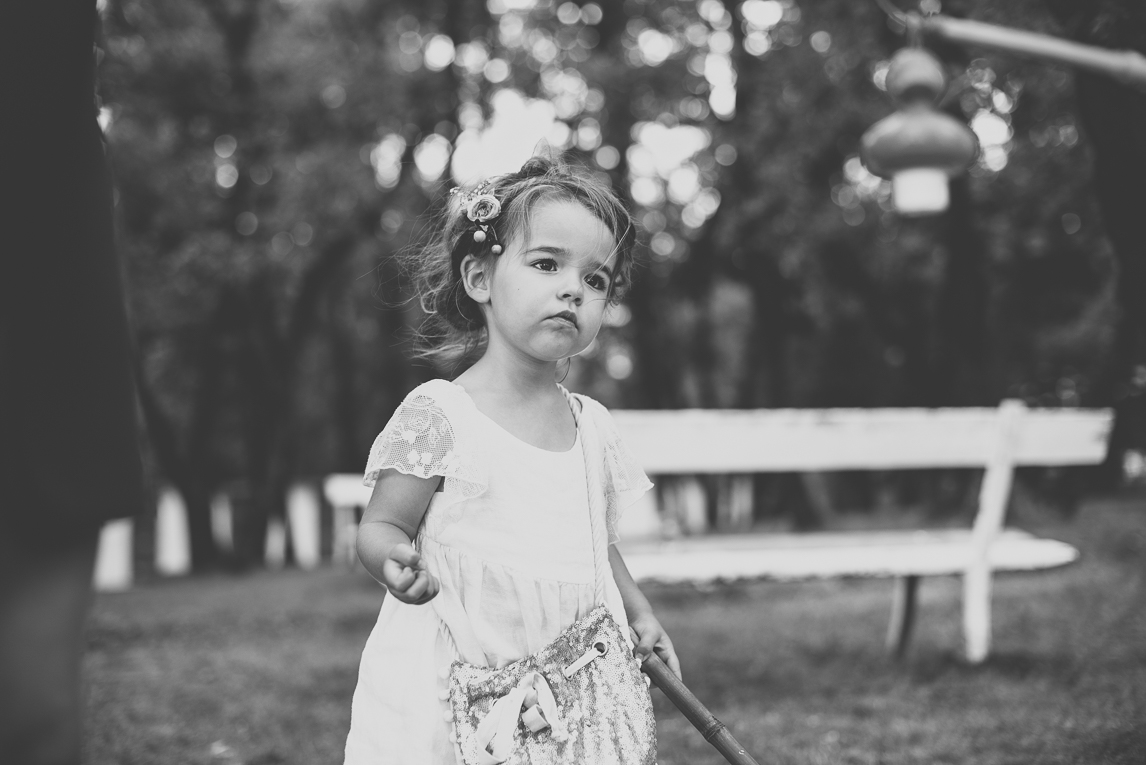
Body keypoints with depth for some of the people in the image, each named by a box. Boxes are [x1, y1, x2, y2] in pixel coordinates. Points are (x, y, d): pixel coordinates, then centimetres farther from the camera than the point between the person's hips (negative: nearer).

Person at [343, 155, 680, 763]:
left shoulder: (593, 424, 9)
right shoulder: (439, 414, -9)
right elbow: (380, 526, -7)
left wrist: (639, 614, 14)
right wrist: (395, 560, -27)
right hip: (447, 684, -5)